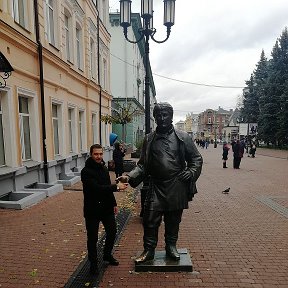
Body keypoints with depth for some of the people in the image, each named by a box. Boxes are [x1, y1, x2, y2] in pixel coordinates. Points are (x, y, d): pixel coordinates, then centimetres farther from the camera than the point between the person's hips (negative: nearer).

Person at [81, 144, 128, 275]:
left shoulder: (104, 168, 7)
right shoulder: (86, 171, -17)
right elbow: (96, 188, -28)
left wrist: (113, 203, 16)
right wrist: (117, 187, -27)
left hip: (106, 207, 7)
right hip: (92, 210, -6)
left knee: (112, 232, 16)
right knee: (92, 238, 6)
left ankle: (107, 255, 40)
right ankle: (93, 263, 28)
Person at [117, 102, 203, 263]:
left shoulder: (183, 137, 2)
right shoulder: (149, 139, 6)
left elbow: (197, 159, 8)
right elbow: (143, 164, 6)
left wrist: (191, 173, -9)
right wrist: (130, 177, -8)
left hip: (177, 188, 0)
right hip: (156, 187, 1)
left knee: (173, 221, 15)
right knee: (150, 220, 2)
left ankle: (171, 247, 36)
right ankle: (149, 250, 23)